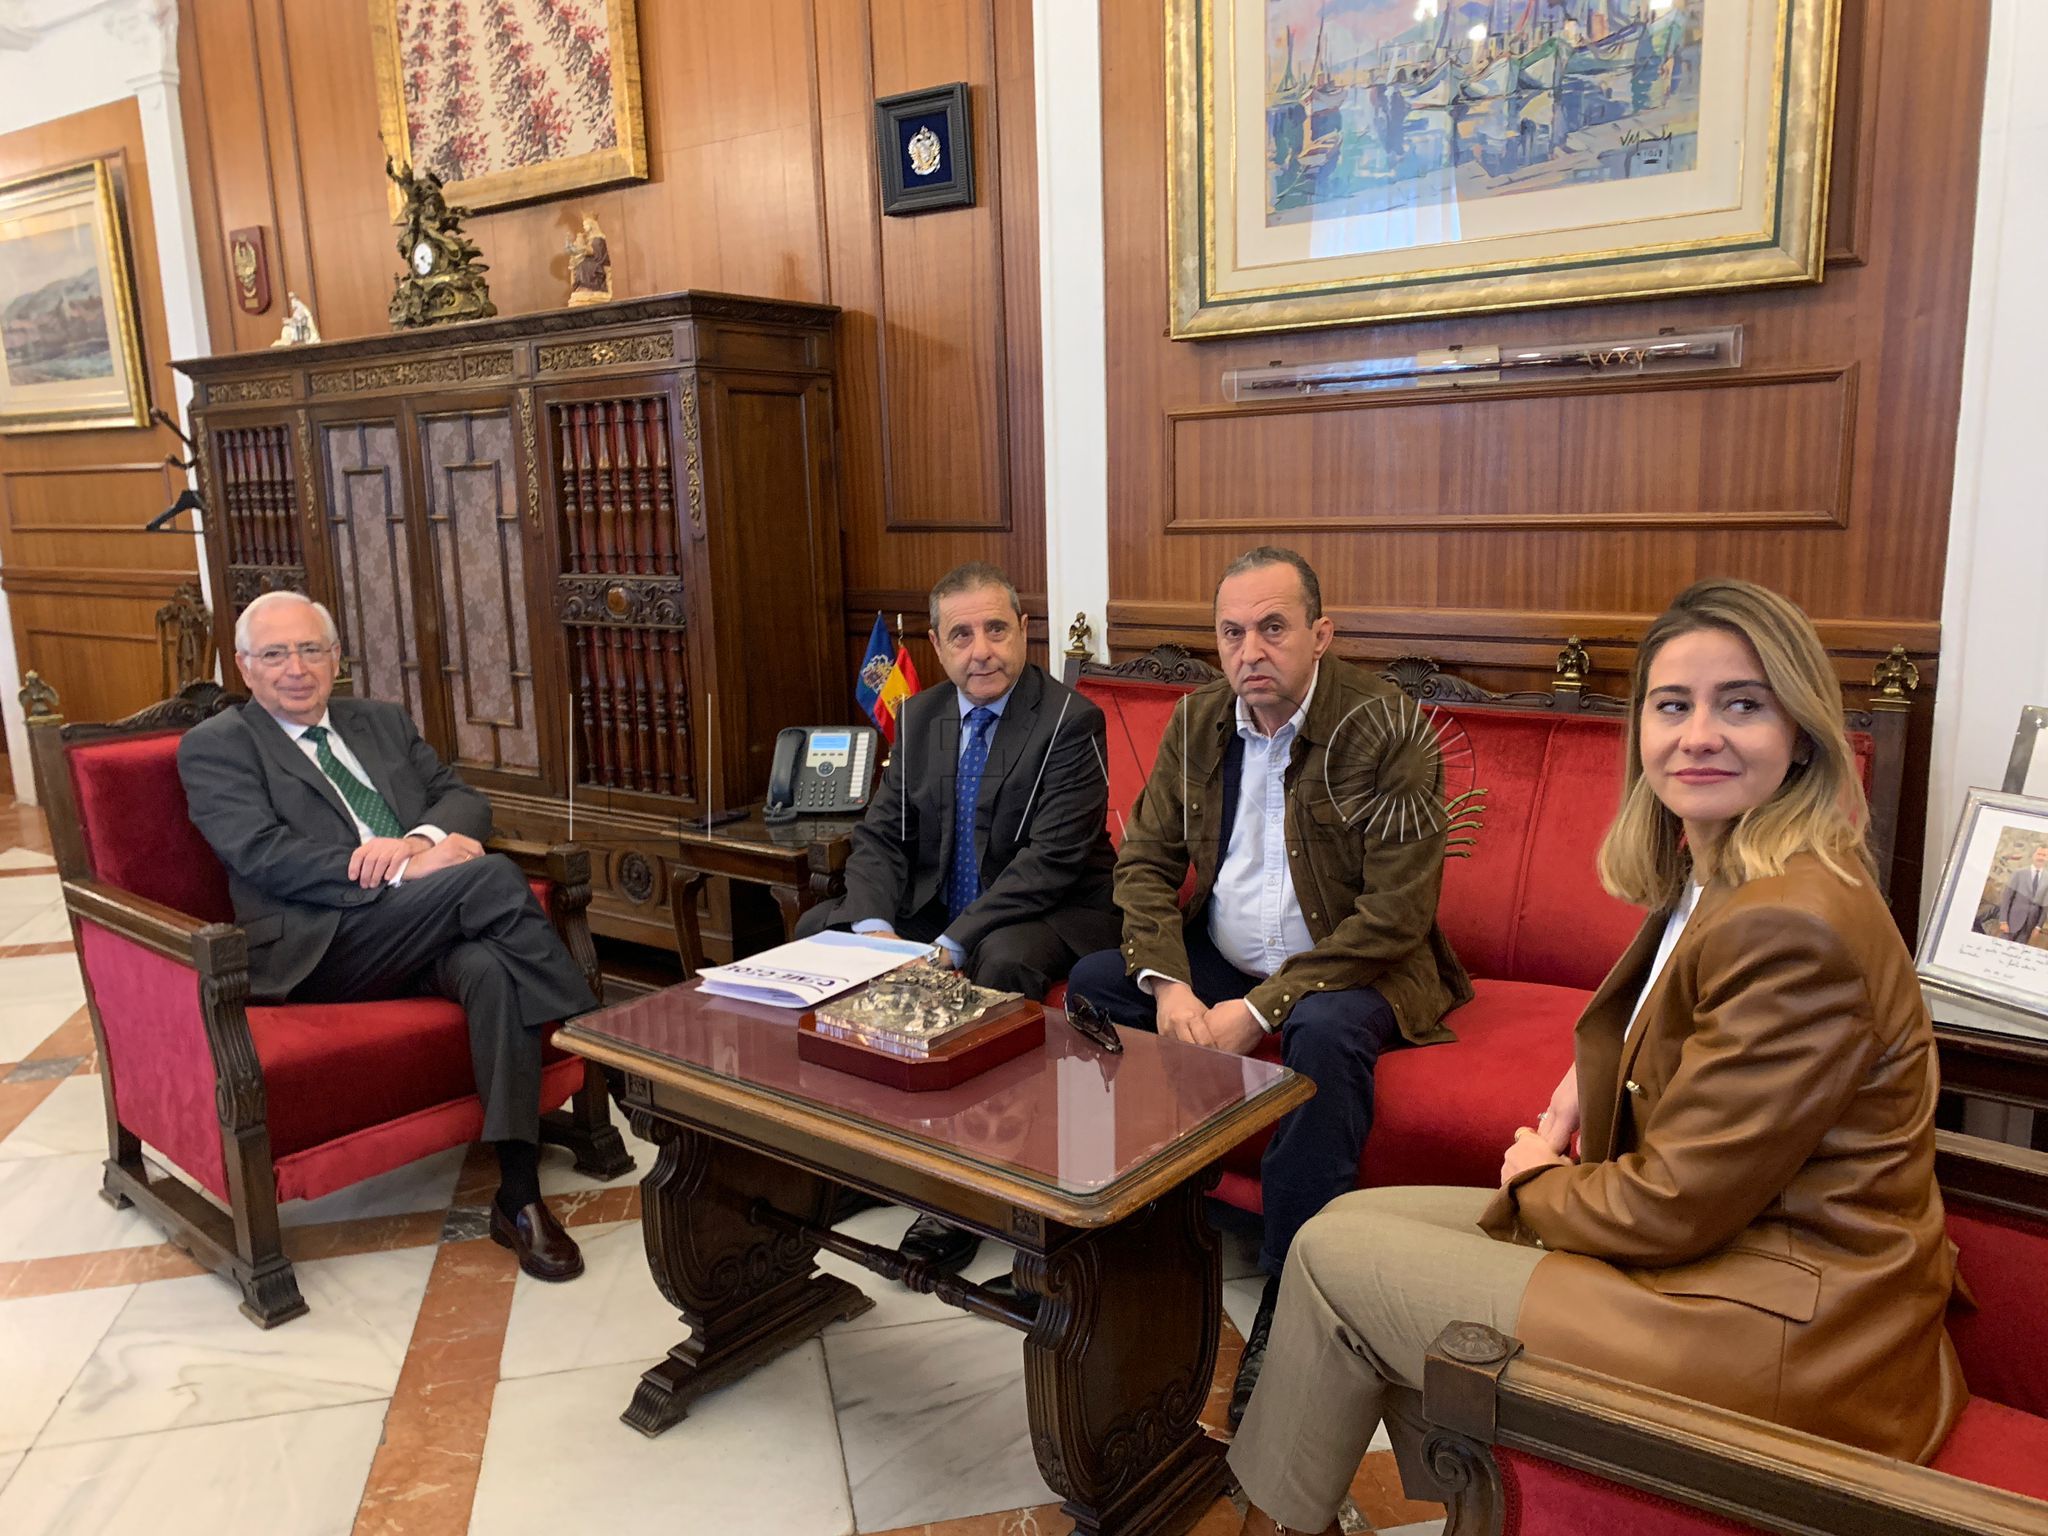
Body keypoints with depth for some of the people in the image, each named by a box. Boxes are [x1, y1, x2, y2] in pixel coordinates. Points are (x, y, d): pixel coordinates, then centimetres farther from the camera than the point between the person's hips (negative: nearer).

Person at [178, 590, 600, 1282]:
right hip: (320, 952, -4)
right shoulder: (215, 746, 8)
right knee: (493, 875, -29)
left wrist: (421, 839, -11)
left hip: (429, 936, 5)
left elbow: (463, 797, 15)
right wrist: (405, 869, -20)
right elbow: (265, 855, -8)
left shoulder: (382, 722, 25)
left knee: (494, 969, -31)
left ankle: (518, 1198, -28)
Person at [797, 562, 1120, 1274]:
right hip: (933, 904, 7)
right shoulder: (919, 717, 6)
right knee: (816, 929, -8)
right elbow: (879, 836, 2)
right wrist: (876, 926, -19)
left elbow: (1051, 860, -22)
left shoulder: (1070, 720, -14)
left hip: (1050, 913, -6)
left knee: (1002, 963, -37)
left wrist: (952, 945, -30)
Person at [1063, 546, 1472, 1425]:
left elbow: (1394, 916, -22)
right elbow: (1146, 861, 2)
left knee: (1324, 1031, -36)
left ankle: (1290, 1296, -22)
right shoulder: (1198, 720, 0)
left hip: (1347, 969, -5)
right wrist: (1168, 984, -16)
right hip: (1219, 959, 6)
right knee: (1093, 983, -14)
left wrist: (1261, 1009, -25)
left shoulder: (1385, 729, -18)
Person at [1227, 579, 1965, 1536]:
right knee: (1357, 1217, 11)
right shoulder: (1716, 878, 4)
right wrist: (1596, 1065, 7)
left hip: (1780, 1344, -9)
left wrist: (1535, 1183, -3)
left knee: (1331, 1256, -3)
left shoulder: (1794, 926, -27)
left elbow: (1672, 1209, -23)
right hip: (1727, 1244, 10)